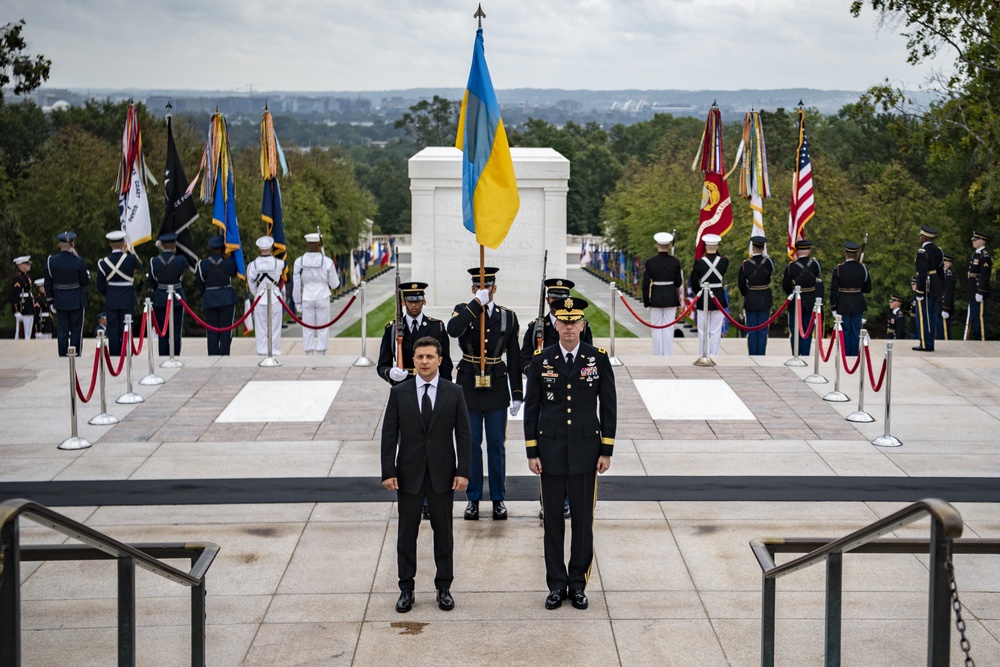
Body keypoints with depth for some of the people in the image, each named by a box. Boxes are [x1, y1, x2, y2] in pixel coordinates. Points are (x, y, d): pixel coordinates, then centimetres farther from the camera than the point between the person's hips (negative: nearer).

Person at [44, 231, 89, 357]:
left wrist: (50, 300, 11)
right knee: (76, 331, 6)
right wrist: (87, 273, 10)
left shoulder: (51, 261, -6)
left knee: (62, 331, 11)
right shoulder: (79, 261, -14)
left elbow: (48, 284, 1)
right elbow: (85, 282, -7)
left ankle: (62, 356, 13)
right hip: (77, 300, -2)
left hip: (60, 301, 2)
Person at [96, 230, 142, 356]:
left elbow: (101, 287, -2)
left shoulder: (104, 263, -9)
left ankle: (114, 356, 11)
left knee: (112, 330, 9)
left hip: (111, 301, 1)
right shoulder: (130, 259, -14)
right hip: (128, 301, -1)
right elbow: (140, 266, 11)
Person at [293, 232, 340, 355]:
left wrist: (298, 301, 9)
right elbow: (334, 284, -1)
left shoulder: (299, 262, -6)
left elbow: (296, 284, -1)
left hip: (307, 298, 1)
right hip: (323, 298, -1)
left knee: (308, 329, 8)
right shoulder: (327, 262, -9)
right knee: (323, 328, 7)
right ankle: (321, 355, 7)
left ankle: (309, 356, 9)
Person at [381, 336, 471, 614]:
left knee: (443, 530, 8)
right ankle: (406, 588, 16)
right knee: (407, 531, 6)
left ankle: (444, 587, 19)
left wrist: (463, 471, -7)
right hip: (409, 473, 0)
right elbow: (389, 435, -1)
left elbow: (463, 434, 0)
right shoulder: (399, 393, -1)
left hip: (442, 473, 0)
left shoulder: (454, 392, 0)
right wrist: (388, 472, -7)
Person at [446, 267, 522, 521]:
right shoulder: (464, 311, -1)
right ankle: (473, 499, 15)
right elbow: (453, 330, -26)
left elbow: (513, 359, 4)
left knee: (497, 446, 6)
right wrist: (477, 304, -25)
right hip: (469, 388, -1)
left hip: (497, 388, 1)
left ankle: (498, 499, 17)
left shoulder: (508, 317, 3)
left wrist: (517, 394, 1)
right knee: (471, 445, 5)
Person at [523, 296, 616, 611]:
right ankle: (556, 585, 15)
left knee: (583, 520, 5)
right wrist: (532, 452, -1)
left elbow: (608, 407, 2)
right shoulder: (541, 360, -1)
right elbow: (531, 408, 3)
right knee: (552, 520, 6)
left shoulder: (598, 359, -1)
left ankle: (578, 585, 15)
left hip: (585, 452, 0)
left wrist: (606, 451, -2)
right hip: (551, 452, 0)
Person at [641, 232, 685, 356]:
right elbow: (678, 283, 1)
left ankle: (657, 357, 8)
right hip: (671, 298, 1)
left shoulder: (650, 262, -7)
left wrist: (646, 302, 3)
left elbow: (645, 284, -5)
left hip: (656, 297, -1)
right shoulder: (675, 262, -5)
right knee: (669, 329, 5)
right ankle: (668, 357, 5)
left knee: (657, 330, 6)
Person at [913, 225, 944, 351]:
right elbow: (941, 271, 13)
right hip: (936, 288, 9)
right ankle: (929, 343, 18)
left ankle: (926, 344, -1)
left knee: (923, 317, -3)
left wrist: (919, 292, -18)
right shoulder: (938, 251, 10)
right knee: (932, 316, 13)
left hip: (926, 288, -9)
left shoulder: (922, 252, -16)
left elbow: (922, 274, -20)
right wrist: (941, 289, 18)